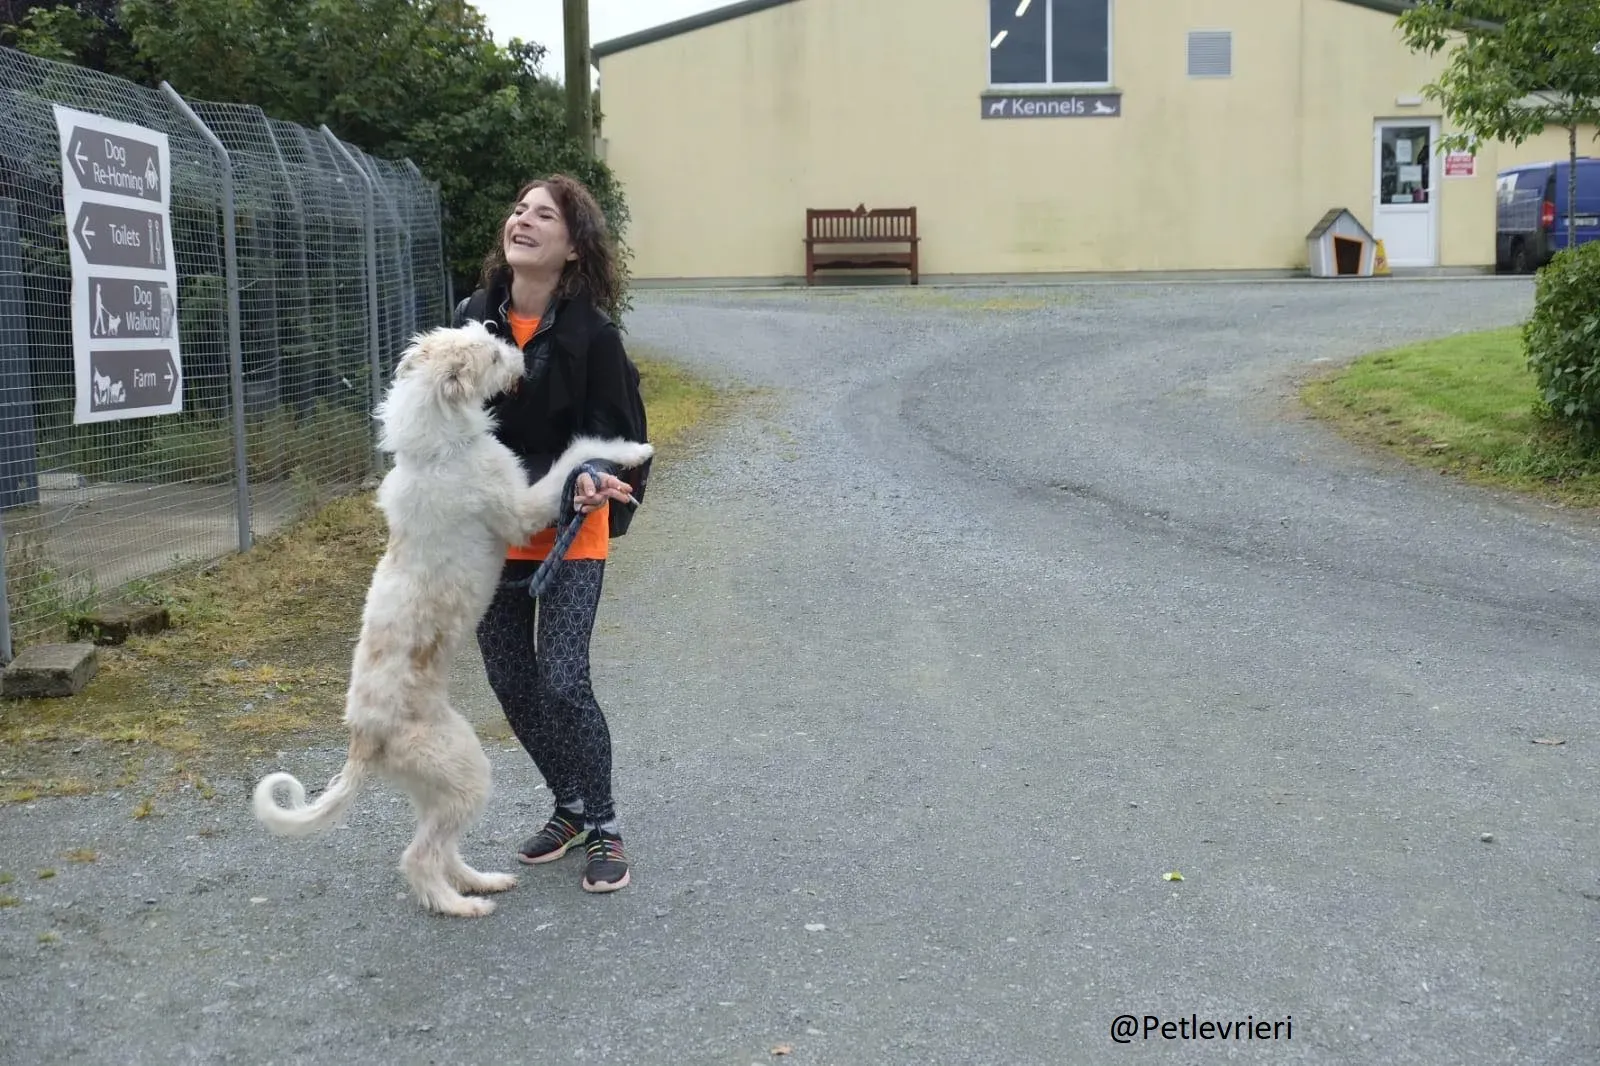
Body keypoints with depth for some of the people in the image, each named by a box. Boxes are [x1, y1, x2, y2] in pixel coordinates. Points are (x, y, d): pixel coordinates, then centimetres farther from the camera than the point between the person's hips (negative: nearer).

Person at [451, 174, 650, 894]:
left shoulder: (592, 334, -15)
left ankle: (602, 825, 9)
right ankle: (570, 806, 32)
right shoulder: (473, 318, -4)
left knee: (562, 684, -12)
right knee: (512, 683, 11)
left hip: (570, 532, -5)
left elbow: (615, 433, -8)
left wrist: (593, 481, -28)